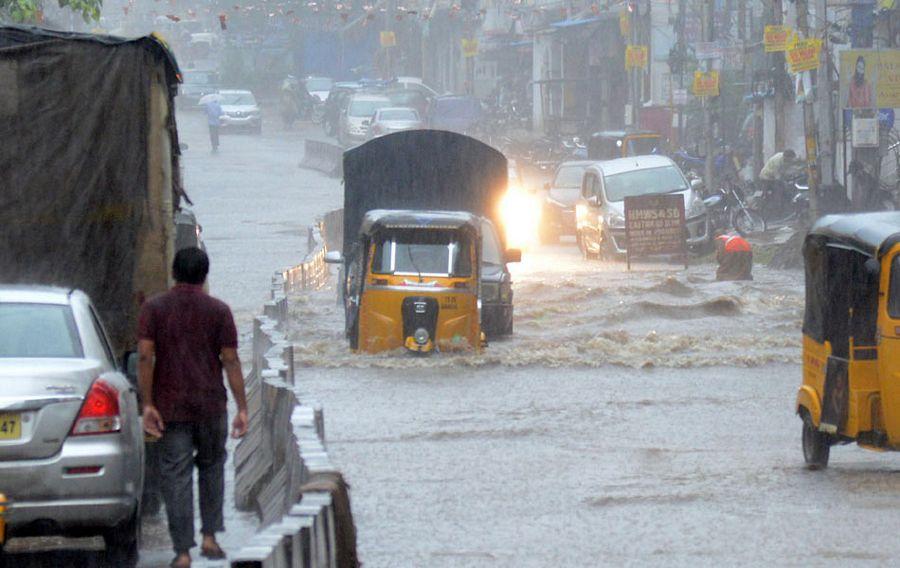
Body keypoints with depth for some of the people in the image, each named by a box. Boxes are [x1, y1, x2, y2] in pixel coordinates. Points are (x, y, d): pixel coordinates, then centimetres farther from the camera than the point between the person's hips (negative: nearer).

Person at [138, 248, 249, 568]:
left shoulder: (154, 309, 0)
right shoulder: (218, 311, 0)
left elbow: (145, 357, -9)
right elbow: (231, 361, -3)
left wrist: (148, 405, -8)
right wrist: (242, 408, 0)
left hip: (170, 408, 0)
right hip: (211, 406, 1)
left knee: (176, 478, 0)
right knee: (211, 468, 21)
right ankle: (209, 537, 17)